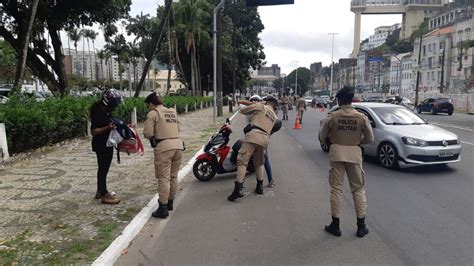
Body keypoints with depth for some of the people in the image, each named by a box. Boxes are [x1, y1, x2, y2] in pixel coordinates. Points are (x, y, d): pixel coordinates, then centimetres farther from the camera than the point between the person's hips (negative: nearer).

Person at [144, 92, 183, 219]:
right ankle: (170, 202, 27)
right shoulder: (173, 112, 18)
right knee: (173, 176, 15)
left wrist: (154, 136, 13)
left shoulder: (153, 114, -1)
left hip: (164, 147, -6)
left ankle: (163, 208, 0)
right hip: (178, 144, 6)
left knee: (163, 178, -3)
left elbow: (147, 133, -6)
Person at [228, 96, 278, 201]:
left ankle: (237, 189, -18)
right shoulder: (274, 116, 27)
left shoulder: (261, 106, 12)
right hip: (265, 138, 6)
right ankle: (260, 187, 26)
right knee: (259, 163, 24)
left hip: (254, 135, -5)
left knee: (242, 161, -8)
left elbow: (243, 110, 13)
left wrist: (251, 114, 35)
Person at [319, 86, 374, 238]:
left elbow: (322, 137, 0)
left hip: (337, 153, -1)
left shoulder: (332, 117, -6)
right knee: (358, 189, 13)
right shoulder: (362, 118, -3)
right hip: (354, 153, 1)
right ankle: (361, 226, 18)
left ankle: (335, 225, 14)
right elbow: (370, 139, 4)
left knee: (336, 189, 8)